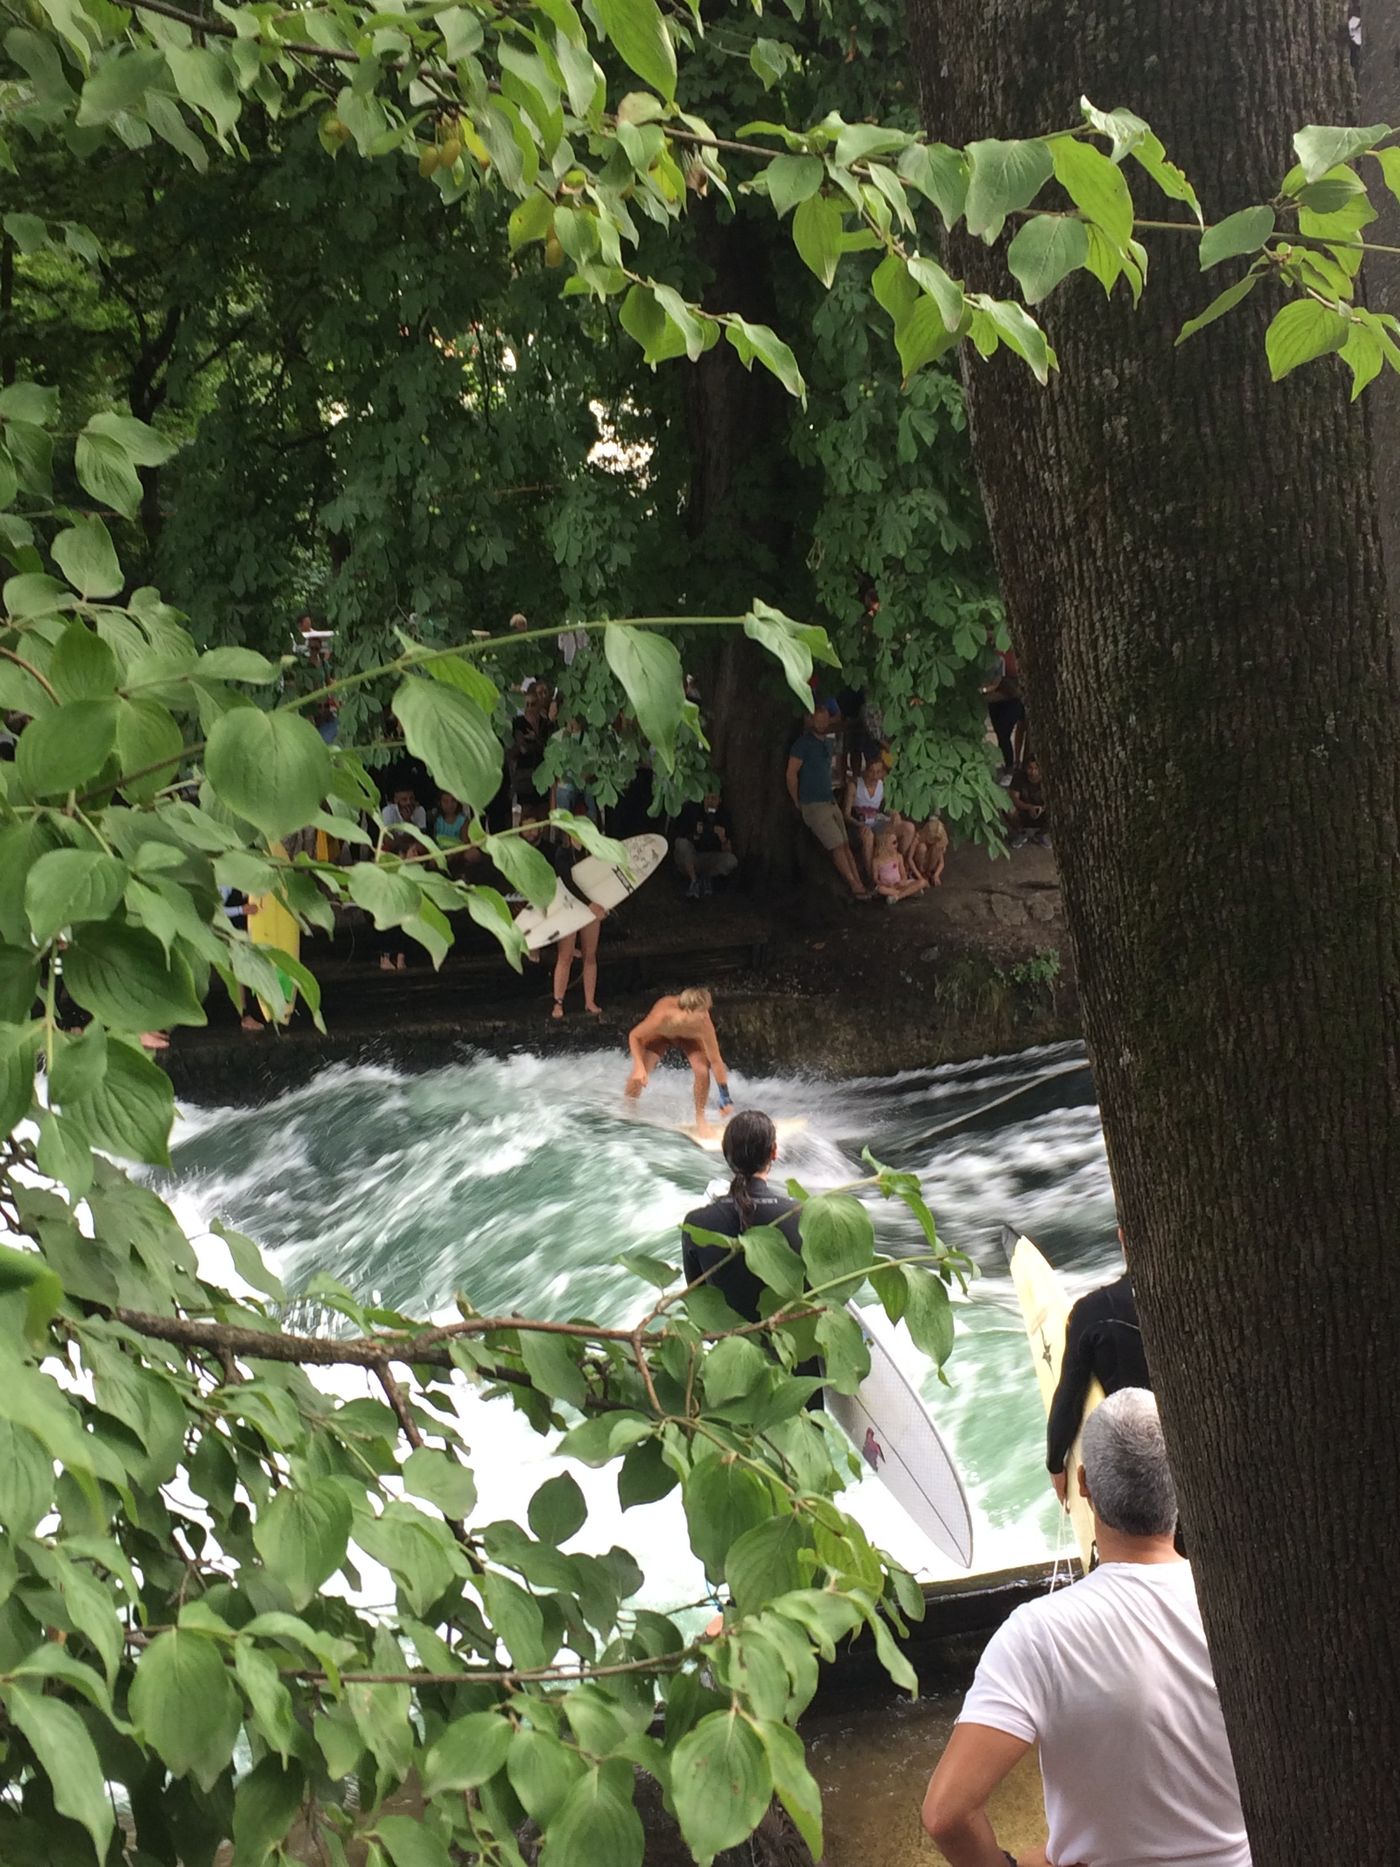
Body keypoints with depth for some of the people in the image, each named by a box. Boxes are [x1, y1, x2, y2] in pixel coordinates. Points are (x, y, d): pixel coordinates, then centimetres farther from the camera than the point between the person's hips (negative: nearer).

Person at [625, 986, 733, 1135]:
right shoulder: (662, 1017, -45)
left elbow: (716, 1061, -31)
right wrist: (639, 1067, -36)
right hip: (659, 1035, -1)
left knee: (703, 1071, -22)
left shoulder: (704, 1024, -41)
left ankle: (700, 1118, -1)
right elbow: (634, 1036, -25)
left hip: (689, 1037, 1)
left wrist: (725, 1096, -29)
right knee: (639, 1076, -9)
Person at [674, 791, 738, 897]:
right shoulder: (691, 810, -10)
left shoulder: (723, 815, -6)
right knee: (682, 843, -33)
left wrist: (723, 838, -30)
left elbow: (727, 852, -9)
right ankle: (693, 881, -17)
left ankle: (705, 877, 0)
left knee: (732, 861, -26)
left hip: (709, 859, 1)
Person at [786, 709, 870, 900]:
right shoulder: (804, 744, -12)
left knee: (846, 845, 3)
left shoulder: (827, 742, 13)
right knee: (838, 846, -10)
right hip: (813, 805, -7)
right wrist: (798, 803, -6)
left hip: (830, 802, 7)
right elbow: (791, 774, -13)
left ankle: (859, 884, 3)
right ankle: (854, 885, -6)